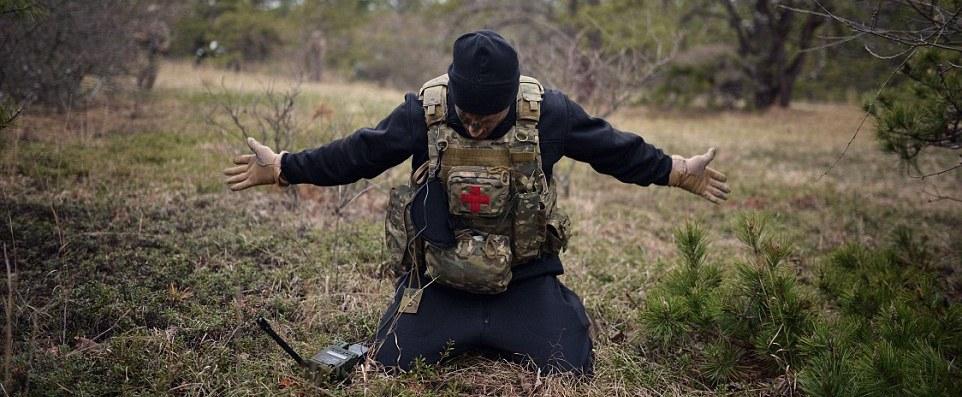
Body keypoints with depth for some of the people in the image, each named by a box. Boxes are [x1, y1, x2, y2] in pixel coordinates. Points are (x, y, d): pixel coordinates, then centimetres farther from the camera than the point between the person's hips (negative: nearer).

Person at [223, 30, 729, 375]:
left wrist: (680, 172, 4)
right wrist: (280, 168, -4)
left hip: (525, 280, 0)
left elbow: (615, 150, -1)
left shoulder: (549, 112, -13)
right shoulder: (423, 112, -15)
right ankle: (462, 338, 24)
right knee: (390, 368, -8)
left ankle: (500, 338, 25)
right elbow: (356, 153, -4)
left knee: (570, 370, -7)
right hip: (440, 280, 0)